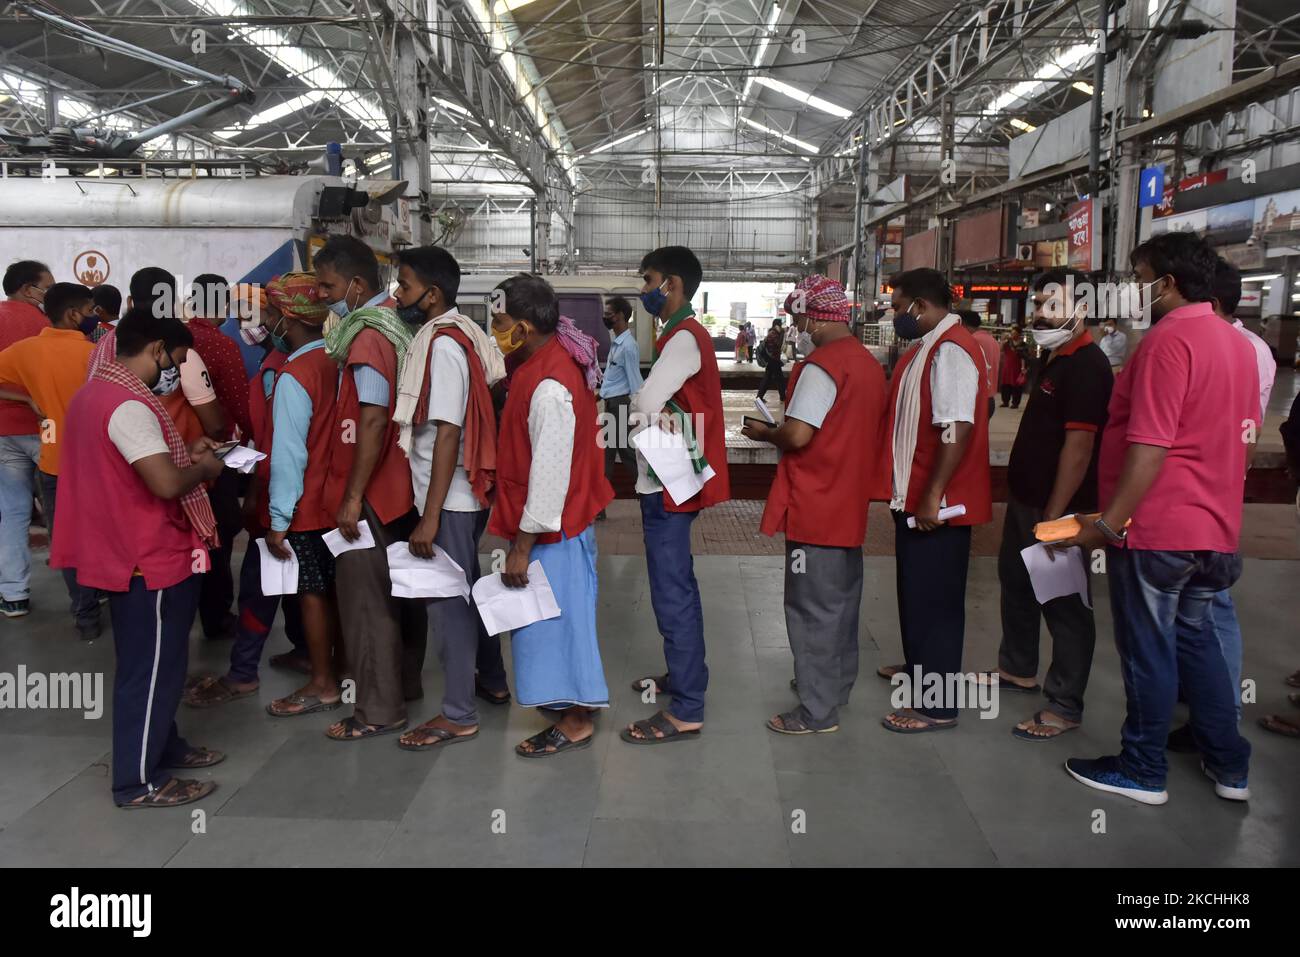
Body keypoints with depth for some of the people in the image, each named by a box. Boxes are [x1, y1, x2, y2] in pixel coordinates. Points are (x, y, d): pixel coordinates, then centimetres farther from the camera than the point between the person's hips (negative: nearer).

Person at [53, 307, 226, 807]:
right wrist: (203, 467, -11)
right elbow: (166, 484, -30)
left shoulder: (93, 393, 9)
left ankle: (163, 747, 36)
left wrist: (183, 450, 10)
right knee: (151, 669, 2)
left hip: (125, 553, 10)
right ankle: (140, 781, 15)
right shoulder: (129, 406, -24)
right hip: (150, 560, -10)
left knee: (150, 664, 22)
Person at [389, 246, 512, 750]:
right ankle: (491, 681, 36)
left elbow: (447, 433, -22)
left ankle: (458, 714, 12)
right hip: (468, 491, 9)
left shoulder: (443, 344, -17)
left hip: (449, 498, -9)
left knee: (448, 599, 0)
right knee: (468, 588, 21)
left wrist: (430, 516, -22)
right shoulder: (462, 334, 9)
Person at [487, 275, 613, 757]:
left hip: (550, 526, -10)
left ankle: (575, 721, 16)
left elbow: (550, 471, -25)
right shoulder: (559, 357, 6)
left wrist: (524, 542, -20)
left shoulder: (548, 386, -25)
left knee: (556, 614, 2)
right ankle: (571, 697, 37)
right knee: (561, 611, 20)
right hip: (569, 516, 10)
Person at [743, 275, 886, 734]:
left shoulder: (821, 365, -18)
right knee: (842, 600, 19)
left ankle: (818, 710, 8)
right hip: (850, 504, 9)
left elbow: (797, 435, -24)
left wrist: (765, 433, -4)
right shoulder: (869, 363, 10)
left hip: (814, 507, -9)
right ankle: (836, 684, 34)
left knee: (813, 609, 0)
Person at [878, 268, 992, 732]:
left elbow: (956, 430, -27)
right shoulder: (929, 346, 13)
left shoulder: (950, 351, -19)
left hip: (936, 505, -10)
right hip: (915, 498, 10)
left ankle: (937, 704, 9)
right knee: (916, 590, 22)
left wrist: (932, 496, -26)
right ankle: (919, 667, 40)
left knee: (934, 597, -1)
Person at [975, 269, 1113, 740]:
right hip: (1025, 498, 10)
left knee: (1063, 604, 0)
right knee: (1016, 583, 20)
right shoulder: (1050, 359, 13)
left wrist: (1054, 516, -24)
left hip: (1057, 507, -10)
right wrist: (1022, 498, 19)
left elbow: (1078, 447, -23)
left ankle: (1065, 706, 11)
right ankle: (1018, 670, 38)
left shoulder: (1087, 366, -17)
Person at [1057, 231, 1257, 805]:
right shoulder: (1236, 342, 10)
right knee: (1194, 637, 21)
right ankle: (1228, 766, 29)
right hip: (1214, 527, 9)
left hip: (1155, 527, -9)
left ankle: (1143, 770, 19)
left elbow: (1149, 448, -24)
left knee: (1147, 649, 5)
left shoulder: (1168, 340, -18)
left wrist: (1107, 523, -20)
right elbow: (1236, 434, 18)